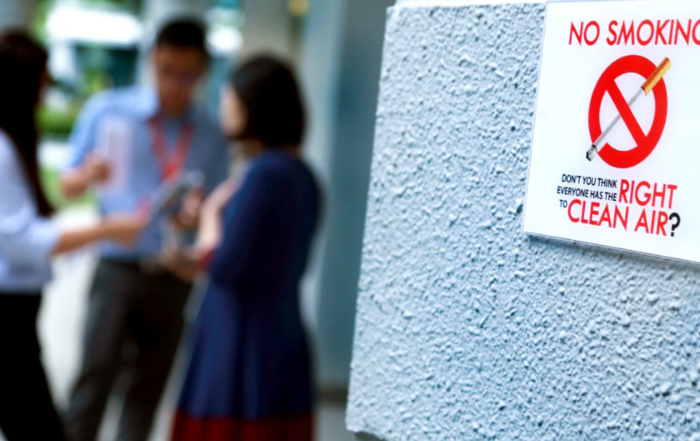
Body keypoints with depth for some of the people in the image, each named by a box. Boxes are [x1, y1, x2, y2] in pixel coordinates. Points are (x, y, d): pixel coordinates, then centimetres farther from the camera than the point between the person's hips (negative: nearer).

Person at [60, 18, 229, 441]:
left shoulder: (212, 136, 6)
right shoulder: (107, 110, 2)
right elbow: (68, 186, 5)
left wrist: (198, 214, -14)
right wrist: (88, 176, -19)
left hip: (174, 276, 2)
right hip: (117, 267, -2)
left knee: (149, 387, 7)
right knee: (95, 375, -9)